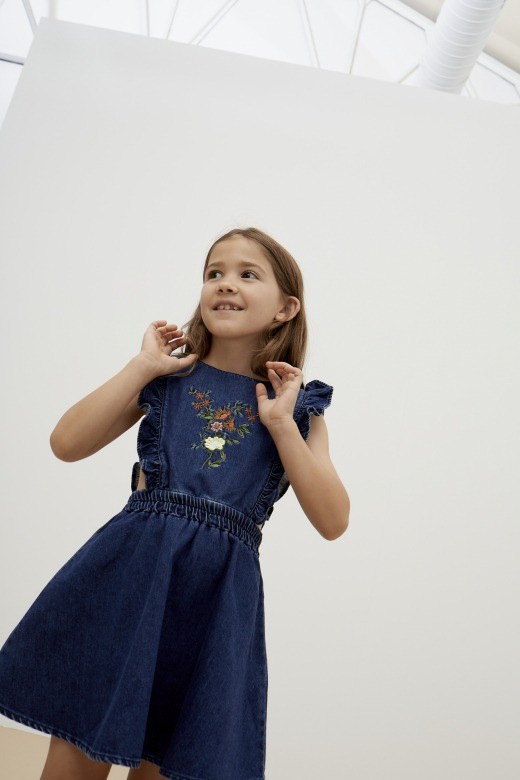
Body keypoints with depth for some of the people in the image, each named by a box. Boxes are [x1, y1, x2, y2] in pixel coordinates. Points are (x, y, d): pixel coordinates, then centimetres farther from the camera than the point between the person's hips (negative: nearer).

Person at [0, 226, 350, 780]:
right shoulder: (170, 376, 5)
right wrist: (142, 366, -5)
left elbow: (333, 521, -3)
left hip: (220, 592, 1)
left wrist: (281, 423, -8)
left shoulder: (297, 407, 6)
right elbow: (66, 443, -3)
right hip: (129, 571, 0)